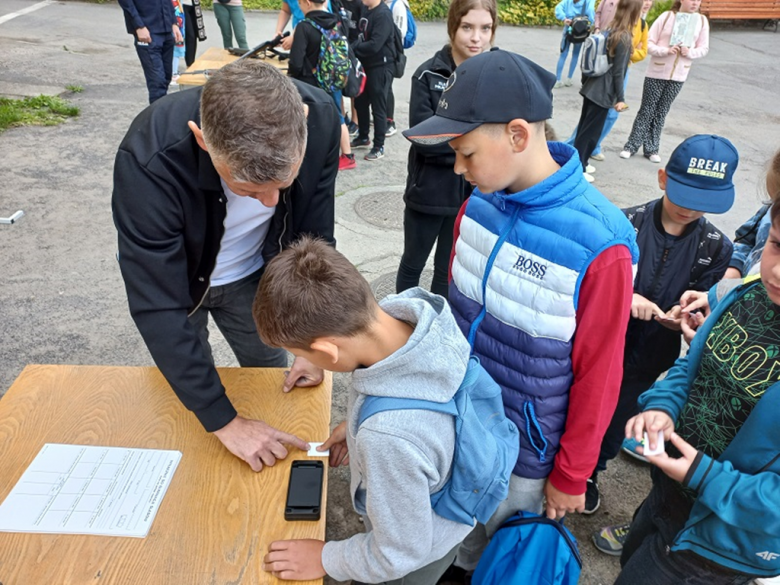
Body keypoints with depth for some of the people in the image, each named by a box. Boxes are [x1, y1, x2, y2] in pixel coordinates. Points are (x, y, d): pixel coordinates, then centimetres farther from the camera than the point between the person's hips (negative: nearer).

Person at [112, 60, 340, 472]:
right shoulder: (148, 159, -40)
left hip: (252, 273, 3)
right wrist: (224, 421, -33)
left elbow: (315, 240, -17)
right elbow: (158, 307, -34)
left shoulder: (320, 118, -30)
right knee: (186, 393, 13)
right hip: (170, 277, -2)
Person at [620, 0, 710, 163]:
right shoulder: (667, 16, -7)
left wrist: (690, 52, -15)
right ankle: (631, 146, 12)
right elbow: (648, 42, -8)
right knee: (646, 110, 3)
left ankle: (651, 149, 16)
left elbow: (704, 49, 5)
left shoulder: (702, 20, 2)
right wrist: (666, 51, -22)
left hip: (678, 76, 3)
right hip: (656, 73, -2)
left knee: (661, 113, 8)